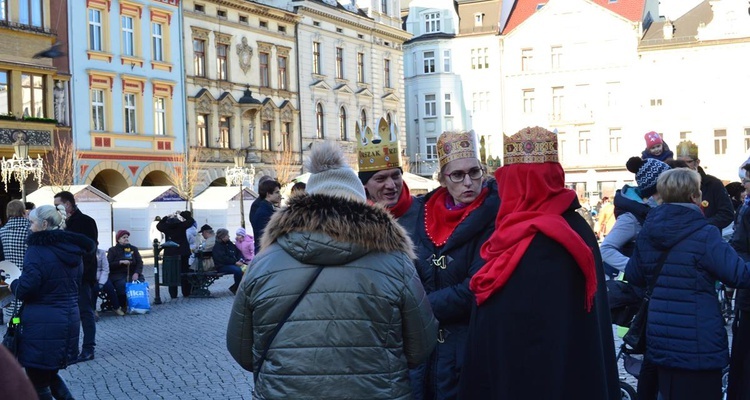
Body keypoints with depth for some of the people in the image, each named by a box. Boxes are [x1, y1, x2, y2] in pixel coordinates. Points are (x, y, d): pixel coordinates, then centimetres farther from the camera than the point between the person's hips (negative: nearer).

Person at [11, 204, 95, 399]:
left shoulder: (37, 250, -14)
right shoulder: (72, 249, 9)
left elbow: (25, 290, -17)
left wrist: (14, 284, 3)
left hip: (42, 324, -8)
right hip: (69, 319, 8)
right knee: (49, 375, 24)